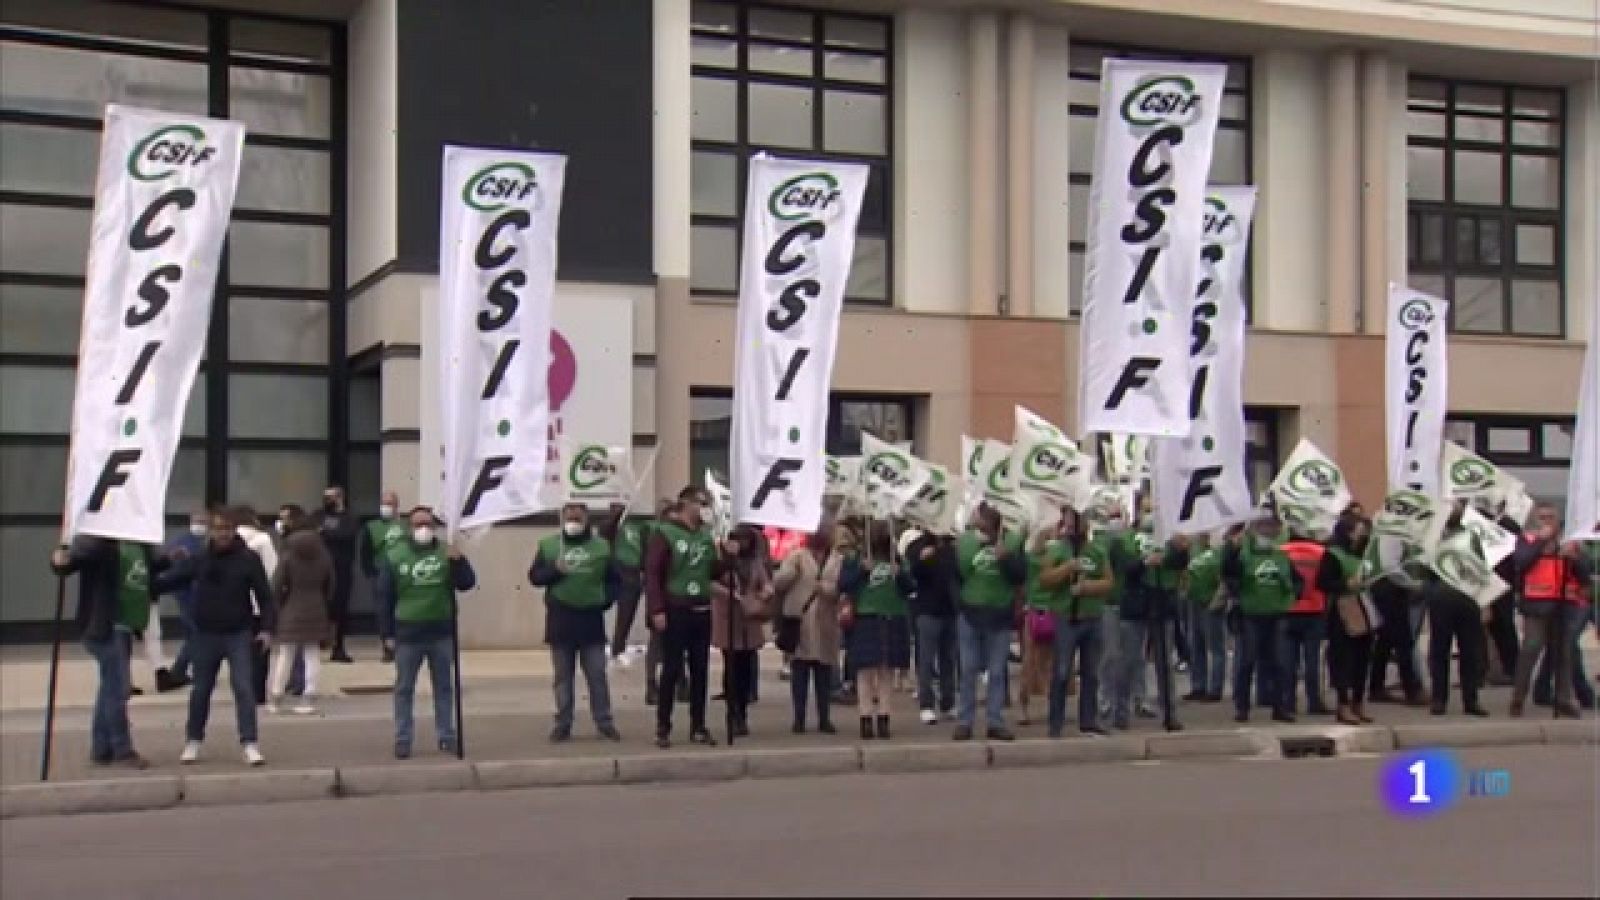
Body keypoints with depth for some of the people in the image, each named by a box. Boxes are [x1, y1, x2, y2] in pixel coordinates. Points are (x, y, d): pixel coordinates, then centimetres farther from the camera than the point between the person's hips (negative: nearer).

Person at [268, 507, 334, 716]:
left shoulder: (288, 557, -10)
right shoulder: (324, 556, 3)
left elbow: (276, 586, -11)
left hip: (292, 610, -3)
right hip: (316, 610, 3)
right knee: (312, 655, 6)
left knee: (284, 655, 4)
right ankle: (309, 698, 5)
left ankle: (275, 698, 8)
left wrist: (278, 605, 2)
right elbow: (329, 585, 8)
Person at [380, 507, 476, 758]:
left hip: (442, 631, 1)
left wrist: (459, 561, -20)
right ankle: (402, 739, 11)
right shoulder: (395, 556, -2)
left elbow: (467, 583, -4)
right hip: (408, 633, -1)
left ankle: (446, 736, 18)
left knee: (444, 686, 10)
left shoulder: (447, 553, 2)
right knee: (404, 688, 5)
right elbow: (384, 594, 0)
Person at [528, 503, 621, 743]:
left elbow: (613, 579, 12)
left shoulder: (601, 546, 4)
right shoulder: (549, 545, 2)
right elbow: (534, 577, 1)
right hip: (560, 620, 0)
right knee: (563, 676, 7)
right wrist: (554, 570, -16)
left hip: (591, 619, 0)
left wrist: (606, 600, -3)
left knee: (597, 675, 3)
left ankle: (605, 723, 9)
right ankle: (563, 724, 14)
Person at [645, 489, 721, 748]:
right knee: (671, 671, -3)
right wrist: (657, 610, -17)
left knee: (700, 671, 8)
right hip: (675, 612, -6)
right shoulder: (664, 533, -7)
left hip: (702, 612, 6)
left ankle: (698, 727, 15)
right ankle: (663, 729, 3)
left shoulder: (706, 534, 11)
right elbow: (652, 573, -11)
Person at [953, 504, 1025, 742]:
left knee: (997, 673, 6)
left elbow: (1021, 576, -8)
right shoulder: (963, 541, -3)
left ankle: (996, 723, 11)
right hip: (970, 615, 0)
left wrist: (1005, 557, -21)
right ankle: (964, 722, 11)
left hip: (1000, 617, 0)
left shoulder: (1012, 542, -2)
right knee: (968, 671, 4)